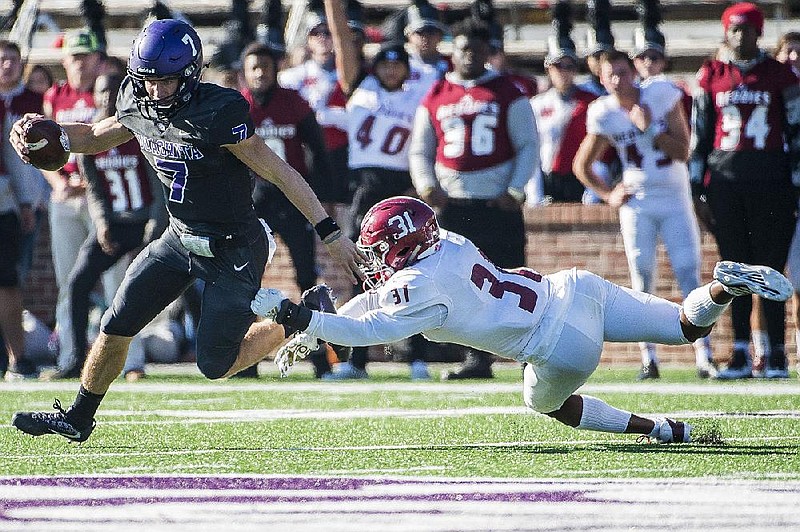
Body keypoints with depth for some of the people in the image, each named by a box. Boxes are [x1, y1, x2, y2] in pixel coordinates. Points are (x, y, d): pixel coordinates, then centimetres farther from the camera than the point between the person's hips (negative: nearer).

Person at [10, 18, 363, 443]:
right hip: (180, 240, 7)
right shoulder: (138, 107, -4)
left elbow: (279, 173, -21)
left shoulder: (219, 113, -26)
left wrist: (330, 234, -20)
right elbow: (96, 138, 17)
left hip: (233, 251, -7)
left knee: (216, 365, -4)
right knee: (115, 328, 5)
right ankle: (78, 419, 23)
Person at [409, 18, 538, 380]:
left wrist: (514, 191, -8)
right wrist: (426, 186, -2)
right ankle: (477, 359, 7)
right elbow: (420, 150, 16)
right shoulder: (435, 98, 12)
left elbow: (528, 146, 4)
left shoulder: (507, 93, 4)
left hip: (498, 202, -3)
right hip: (452, 204, 3)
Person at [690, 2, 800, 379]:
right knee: (736, 266, 4)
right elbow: (700, 133, 12)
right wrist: (696, 184, 7)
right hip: (725, 178, 2)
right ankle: (741, 353, 7)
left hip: (769, 178, -2)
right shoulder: (711, 76, 9)